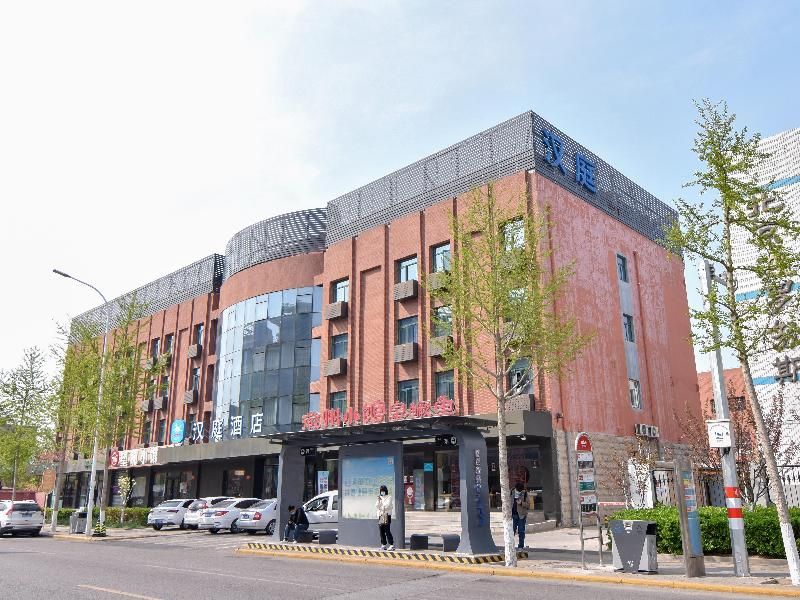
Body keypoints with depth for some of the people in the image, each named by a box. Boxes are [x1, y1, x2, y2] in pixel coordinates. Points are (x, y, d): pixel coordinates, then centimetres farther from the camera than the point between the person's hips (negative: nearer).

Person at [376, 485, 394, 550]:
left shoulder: (389, 498, 0)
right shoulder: (379, 498, 16)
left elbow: (387, 506, -10)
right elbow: (377, 506, 6)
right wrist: (378, 500, -8)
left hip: (387, 516, -6)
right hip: (380, 516, 6)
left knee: (387, 531, -12)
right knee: (381, 531, 6)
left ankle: (391, 545, -12)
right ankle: (384, 545, 14)